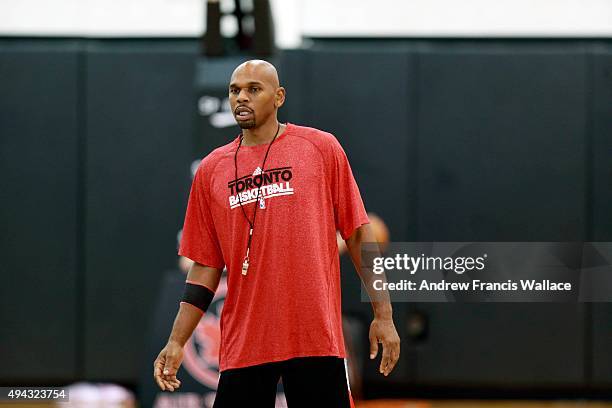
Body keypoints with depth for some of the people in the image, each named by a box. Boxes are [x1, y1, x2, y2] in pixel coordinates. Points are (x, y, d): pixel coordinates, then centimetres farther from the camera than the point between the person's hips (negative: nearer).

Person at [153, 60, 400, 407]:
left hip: (317, 338, -2)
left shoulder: (321, 148, 3)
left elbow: (359, 235, 4)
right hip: (243, 346, 2)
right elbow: (206, 267, 13)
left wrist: (383, 315, -1)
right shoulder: (211, 170, 10)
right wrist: (177, 342, 5)